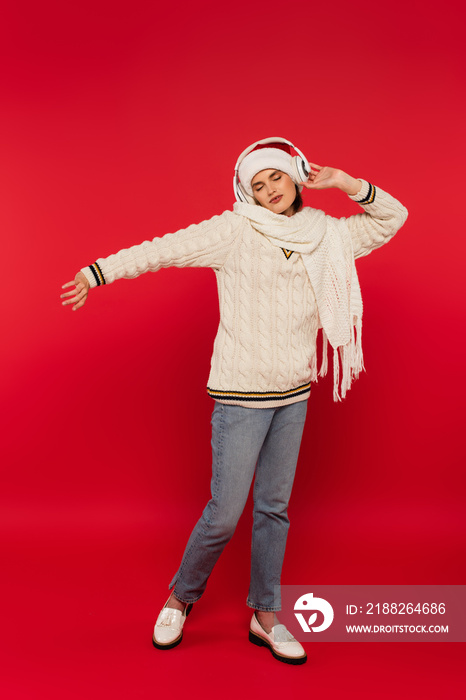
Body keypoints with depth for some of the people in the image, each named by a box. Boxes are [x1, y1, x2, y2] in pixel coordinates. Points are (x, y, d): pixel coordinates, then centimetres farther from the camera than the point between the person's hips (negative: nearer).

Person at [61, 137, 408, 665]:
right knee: (225, 514, -1)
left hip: (294, 394, 5)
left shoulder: (326, 235, 9)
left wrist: (349, 185, 2)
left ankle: (265, 617, 27)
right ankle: (181, 597, 27)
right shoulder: (235, 230, -6)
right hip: (241, 393, -5)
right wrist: (98, 271, -11)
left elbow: (391, 218, 18)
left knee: (274, 508, 12)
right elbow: (164, 249, -7)